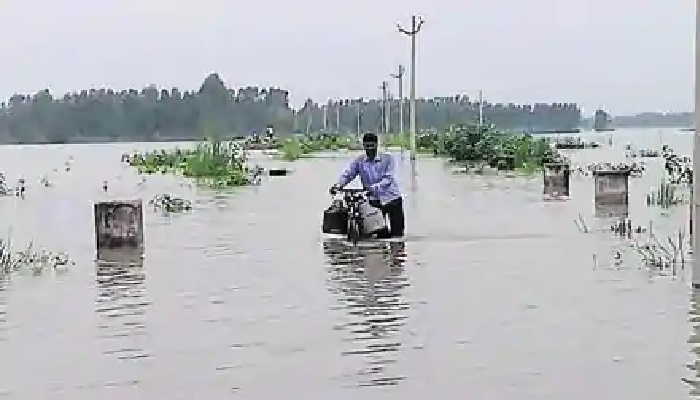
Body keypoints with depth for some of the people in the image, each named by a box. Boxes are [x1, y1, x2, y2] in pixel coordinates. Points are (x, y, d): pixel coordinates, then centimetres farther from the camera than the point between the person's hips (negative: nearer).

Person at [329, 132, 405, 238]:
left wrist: (374, 187, -34)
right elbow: (348, 174, -6)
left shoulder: (387, 158, -7)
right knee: (381, 234, 4)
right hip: (374, 200, 2)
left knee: (397, 233, 0)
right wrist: (338, 185, -27)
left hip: (391, 198, -2)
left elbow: (388, 178, -18)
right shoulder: (359, 161, 1)